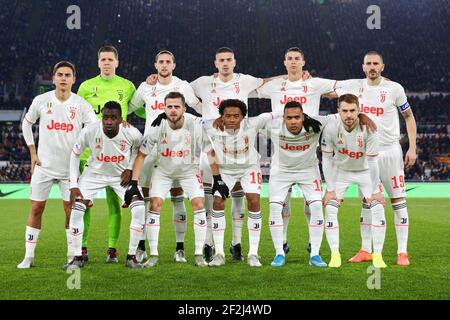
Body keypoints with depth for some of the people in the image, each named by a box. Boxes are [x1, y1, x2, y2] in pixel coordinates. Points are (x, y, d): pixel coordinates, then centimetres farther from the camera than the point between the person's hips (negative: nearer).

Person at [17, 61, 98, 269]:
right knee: (36, 209, 3)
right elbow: (26, 123, 12)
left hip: (70, 167, -1)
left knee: (71, 210, 0)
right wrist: (32, 152, 6)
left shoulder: (80, 104, -6)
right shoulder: (41, 101, -2)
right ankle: (29, 256, 11)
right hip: (43, 165, 1)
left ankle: (72, 255, 12)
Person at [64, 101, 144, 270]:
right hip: (94, 173, 0)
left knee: (139, 210, -17)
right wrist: (73, 185, -12)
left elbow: (138, 147, 1)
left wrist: (130, 169, -10)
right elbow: (75, 154, -8)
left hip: (122, 175, 0)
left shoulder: (132, 133, -26)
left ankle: (131, 257, -1)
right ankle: (77, 257, 3)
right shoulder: (89, 131, -26)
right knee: (76, 210, -13)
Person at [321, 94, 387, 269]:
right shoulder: (331, 129, -25)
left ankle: (377, 255, 0)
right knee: (330, 208, -11)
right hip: (340, 171, 1)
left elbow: (372, 162, -21)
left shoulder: (368, 129, -28)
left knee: (378, 208, -12)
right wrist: (330, 189, -14)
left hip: (364, 171, -1)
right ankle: (335, 255, -1)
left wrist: (375, 191, -16)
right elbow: (327, 160, -14)